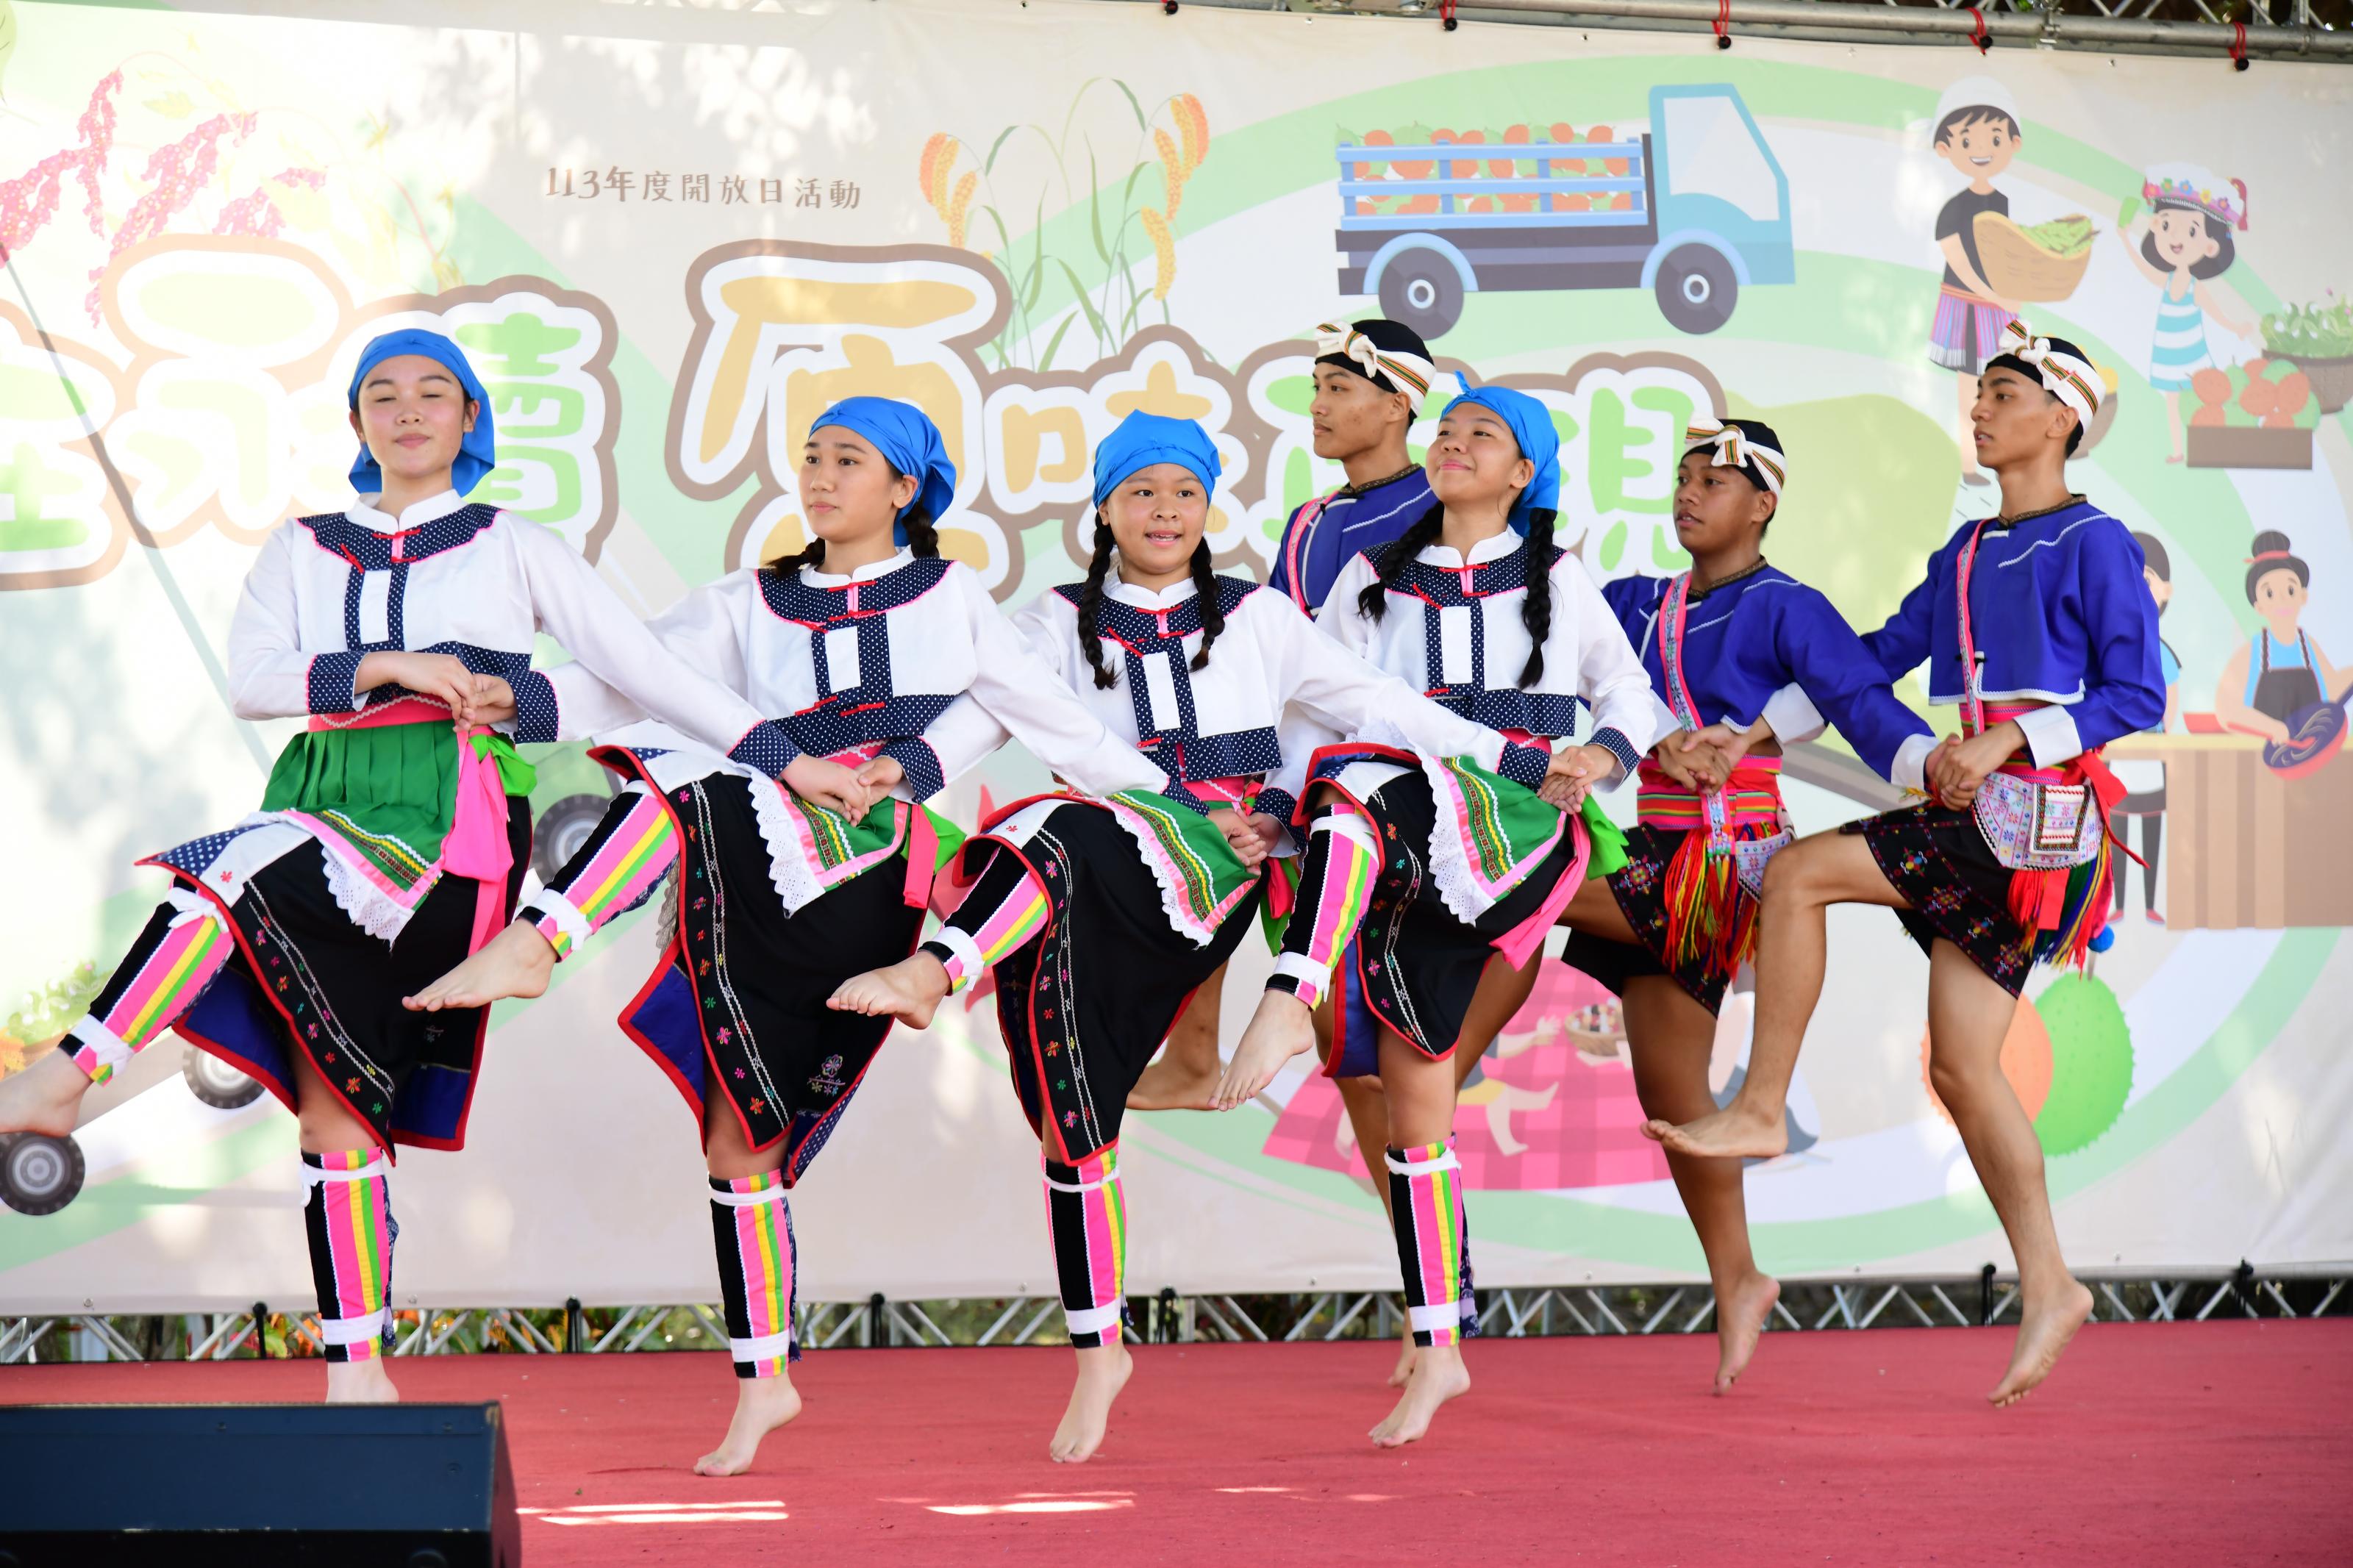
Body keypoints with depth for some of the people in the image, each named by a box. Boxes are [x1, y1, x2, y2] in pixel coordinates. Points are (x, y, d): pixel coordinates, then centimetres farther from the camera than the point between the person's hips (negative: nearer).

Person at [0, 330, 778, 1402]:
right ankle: (357, 1370, -3)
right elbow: (249, 678, 4)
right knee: (334, 1104, -5)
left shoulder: (513, 549, 14)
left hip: (453, 821, -3)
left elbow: (640, 663, 10)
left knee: (233, 867, -31)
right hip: (330, 800, 3)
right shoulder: (303, 548, 19)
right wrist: (387, 667, -9)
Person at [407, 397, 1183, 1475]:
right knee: (739, 1140, 2)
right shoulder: (751, 606, 20)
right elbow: (634, 679, 10)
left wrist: (1169, 798, 18)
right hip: (761, 897, 4)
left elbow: (1050, 716, 21)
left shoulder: (949, 597, 17)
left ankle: (532, 947, -41)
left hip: (874, 865, -4)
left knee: (684, 789, -32)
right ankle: (764, 1377, 13)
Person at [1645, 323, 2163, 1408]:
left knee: (1800, 874, -15)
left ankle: (1759, 1111, -7)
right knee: (1962, 1066, 2)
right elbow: (1877, 659, 24)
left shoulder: (2093, 544, -3)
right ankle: (2046, 1285, 7)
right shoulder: (1966, 553, 20)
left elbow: (2137, 696, -7)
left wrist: (2010, 739, -16)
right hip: (1978, 815, 7)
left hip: (2037, 813, -7)